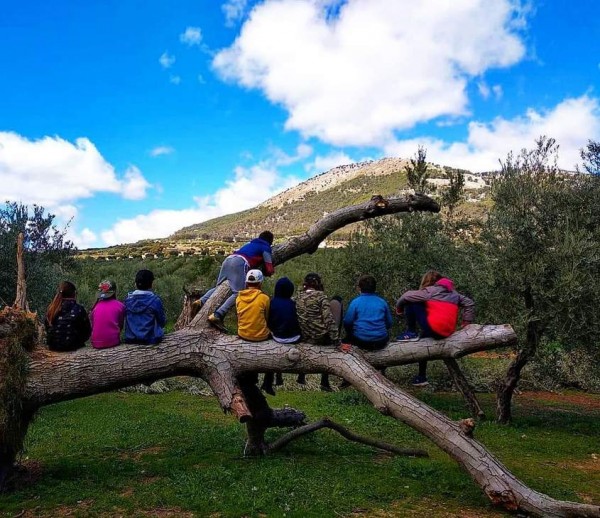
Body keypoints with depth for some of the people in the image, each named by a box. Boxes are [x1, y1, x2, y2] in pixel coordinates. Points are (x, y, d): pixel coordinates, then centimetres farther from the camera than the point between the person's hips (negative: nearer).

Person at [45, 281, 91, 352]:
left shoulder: (51, 309, -2)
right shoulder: (79, 309, -11)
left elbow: (46, 328, 9)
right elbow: (87, 331, -5)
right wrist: (80, 341, 14)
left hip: (53, 347, 4)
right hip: (72, 346, -4)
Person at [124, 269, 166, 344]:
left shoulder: (128, 299, -3)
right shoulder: (155, 300, -14)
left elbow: (125, 319, 9)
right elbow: (162, 322, -5)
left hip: (130, 340, 3)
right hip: (151, 340, -3)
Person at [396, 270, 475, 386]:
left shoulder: (430, 290, 1)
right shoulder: (453, 293, 21)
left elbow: (407, 296, -2)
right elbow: (469, 303, 18)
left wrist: (399, 307, 15)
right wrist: (466, 321, 15)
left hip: (434, 328, -8)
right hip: (448, 332, 8)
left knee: (410, 303, 4)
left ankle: (411, 333, 7)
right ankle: (422, 377, 37)